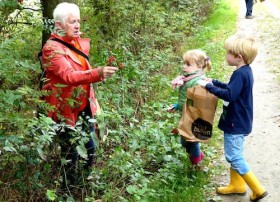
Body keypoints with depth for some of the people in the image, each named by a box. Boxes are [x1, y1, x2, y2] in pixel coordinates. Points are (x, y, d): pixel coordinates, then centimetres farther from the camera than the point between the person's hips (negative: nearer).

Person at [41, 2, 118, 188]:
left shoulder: (79, 43, 8)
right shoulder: (52, 48, -17)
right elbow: (69, 76, -31)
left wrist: (100, 73, 8)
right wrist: (98, 73, -43)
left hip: (84, 105, 7)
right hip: (66, 109, -7)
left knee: (89, 148, 13)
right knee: (70, 154, 0)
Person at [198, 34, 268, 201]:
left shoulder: (240, 74, -25)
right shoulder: (245, 71, 7)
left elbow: (229, 95, -32)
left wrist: (209, 86, -24)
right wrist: (214, 82, 17)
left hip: (236, 124, -10)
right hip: (238, 122, 10)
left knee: (234, 157, -3)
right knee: (235, 155, 20)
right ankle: (236, 185, 33)